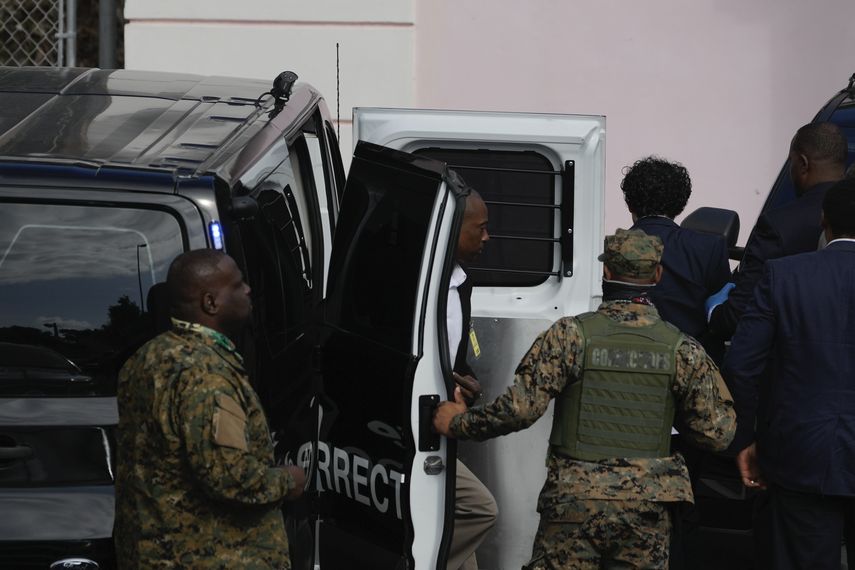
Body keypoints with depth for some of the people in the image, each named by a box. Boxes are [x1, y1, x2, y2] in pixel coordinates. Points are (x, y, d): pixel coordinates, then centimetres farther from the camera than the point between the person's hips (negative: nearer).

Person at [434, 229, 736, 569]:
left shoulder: (571, 334, -6)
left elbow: (519, 408, -10)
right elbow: (718, 433, 3)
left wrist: (458, 424, 5)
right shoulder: (682, 349, 0)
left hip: (574, 501, -2)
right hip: (646, 509, 2)